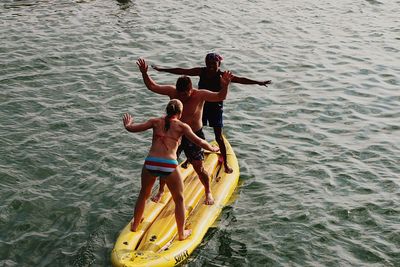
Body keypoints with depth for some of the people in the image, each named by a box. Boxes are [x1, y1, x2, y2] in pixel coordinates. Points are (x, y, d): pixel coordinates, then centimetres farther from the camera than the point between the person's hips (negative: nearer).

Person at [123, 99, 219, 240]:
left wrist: (127, 125, 31)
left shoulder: (156, 122, 11)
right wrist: (212, 148, 17)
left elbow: (132, 128, 9)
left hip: (150, 163, 3)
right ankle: (181, 233, 26)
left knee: (143, 194, 28)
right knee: (179, 199, 18)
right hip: (169, 165, -3)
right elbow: (198, 141, 0)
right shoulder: (182, 126, 5)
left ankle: (135, 225, 42)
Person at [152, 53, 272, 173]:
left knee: (219, 137, -1)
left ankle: (225, 163, 12)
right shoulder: (201, 72, -8)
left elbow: (240, 80, -24)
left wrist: (258, 82, -35)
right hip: (201, 106, 3)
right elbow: (182, 71, -4)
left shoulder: (222, 76, -16)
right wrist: (162, 69, -1)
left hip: (215, 108, -3)